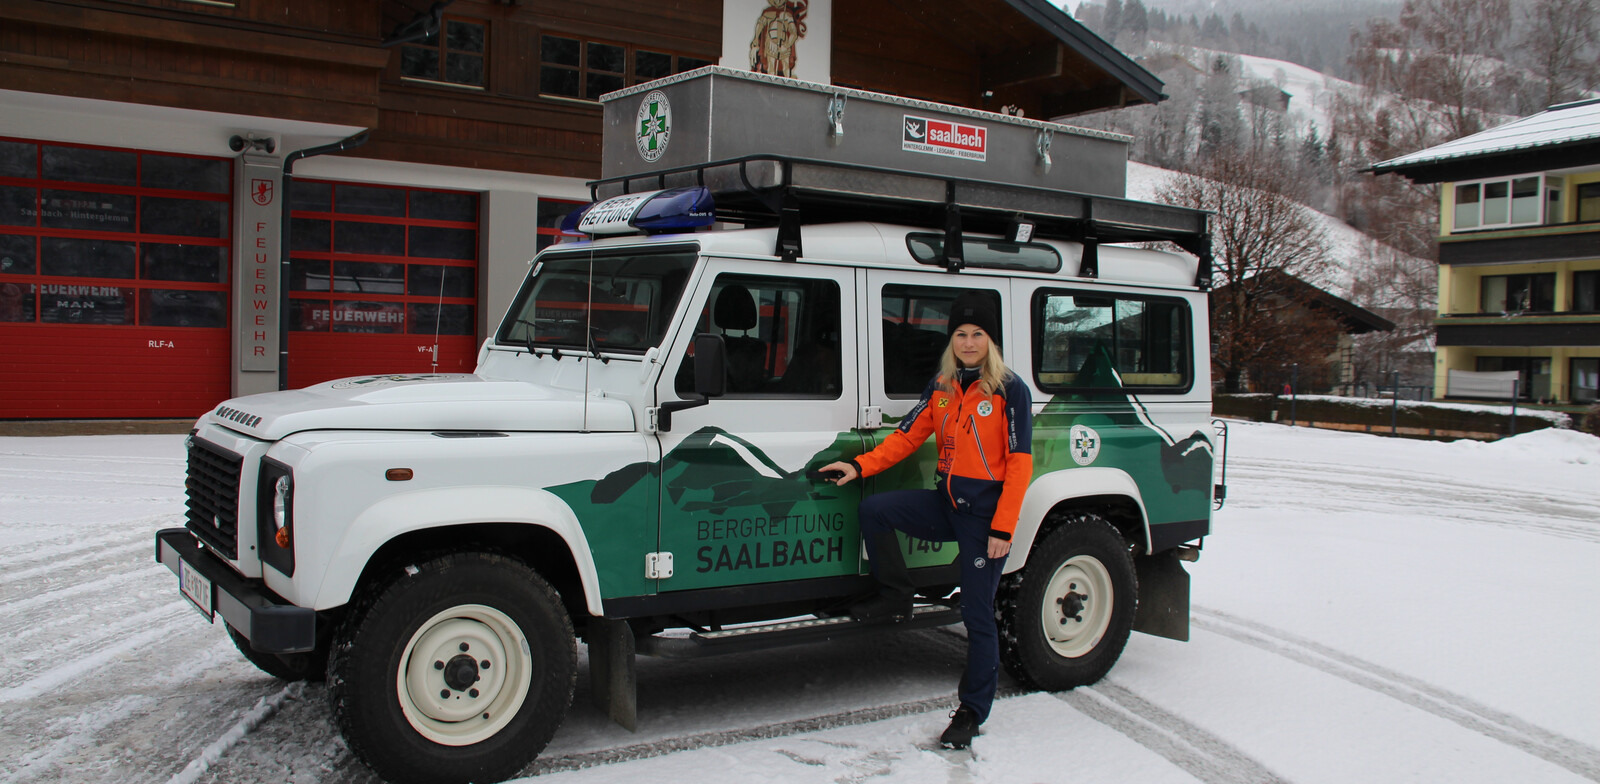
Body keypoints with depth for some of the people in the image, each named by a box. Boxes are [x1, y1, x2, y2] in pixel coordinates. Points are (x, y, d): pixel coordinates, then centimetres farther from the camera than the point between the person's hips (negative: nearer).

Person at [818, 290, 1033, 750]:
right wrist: (860, 466, -4)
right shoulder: (941, 387, 7)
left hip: (986, 510, -5)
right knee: (874, 510, -14)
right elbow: (908, 436, 9)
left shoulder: (1010, 390, -10)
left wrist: (1003, 528, -16)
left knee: (977, 615, 1)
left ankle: (971, 713, 16)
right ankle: (896, 597, 6)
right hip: (945, 501, 5)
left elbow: (1020, 463, -12)